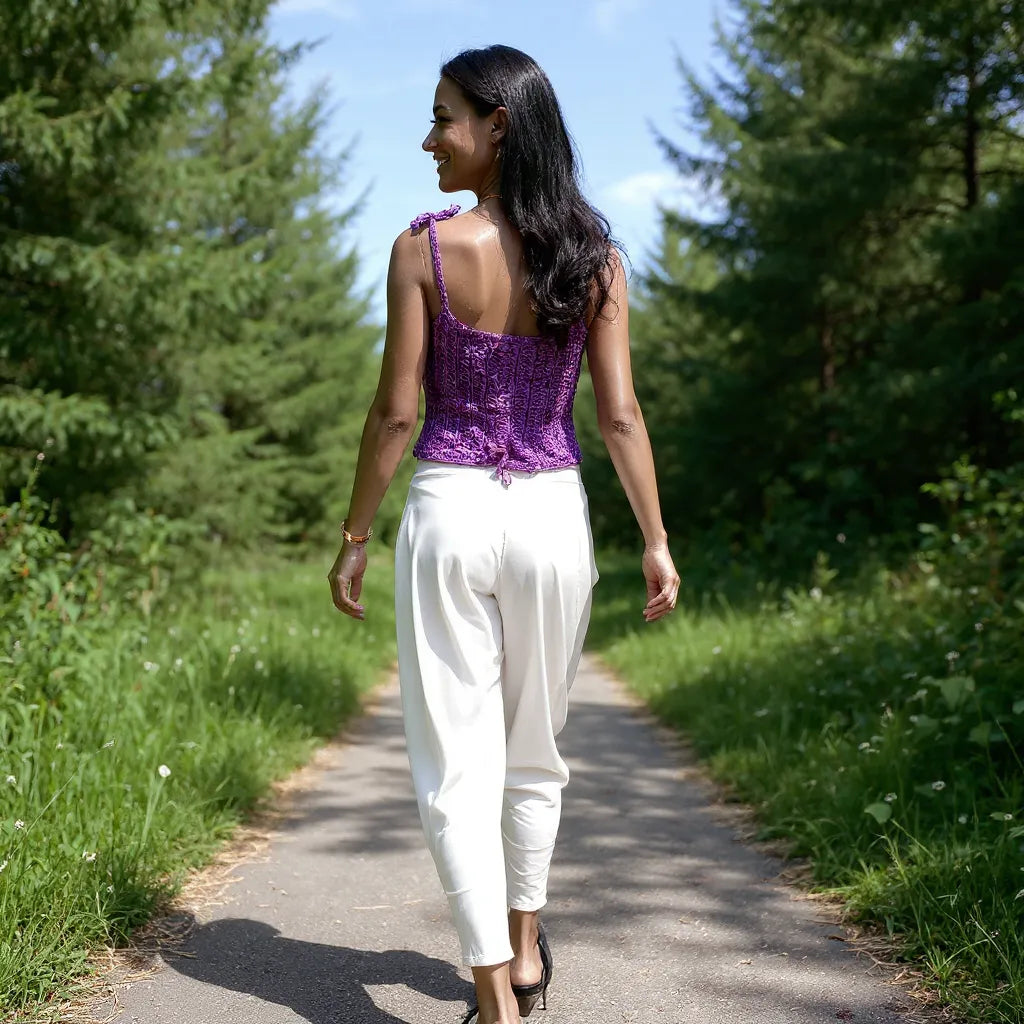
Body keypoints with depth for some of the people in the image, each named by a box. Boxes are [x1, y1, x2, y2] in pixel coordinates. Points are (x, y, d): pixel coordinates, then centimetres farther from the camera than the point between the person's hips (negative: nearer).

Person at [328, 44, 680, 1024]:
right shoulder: (593, 257, 0)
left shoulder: (424, 247, -7)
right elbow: (619, 413, -1)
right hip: (552, 513, 3)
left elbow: (397, 409, -7)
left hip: (449, 511, -3)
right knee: (533, 751, 21)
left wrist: (354, 535, 2)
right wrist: (656, 540, 6)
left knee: (455, 766, 4)